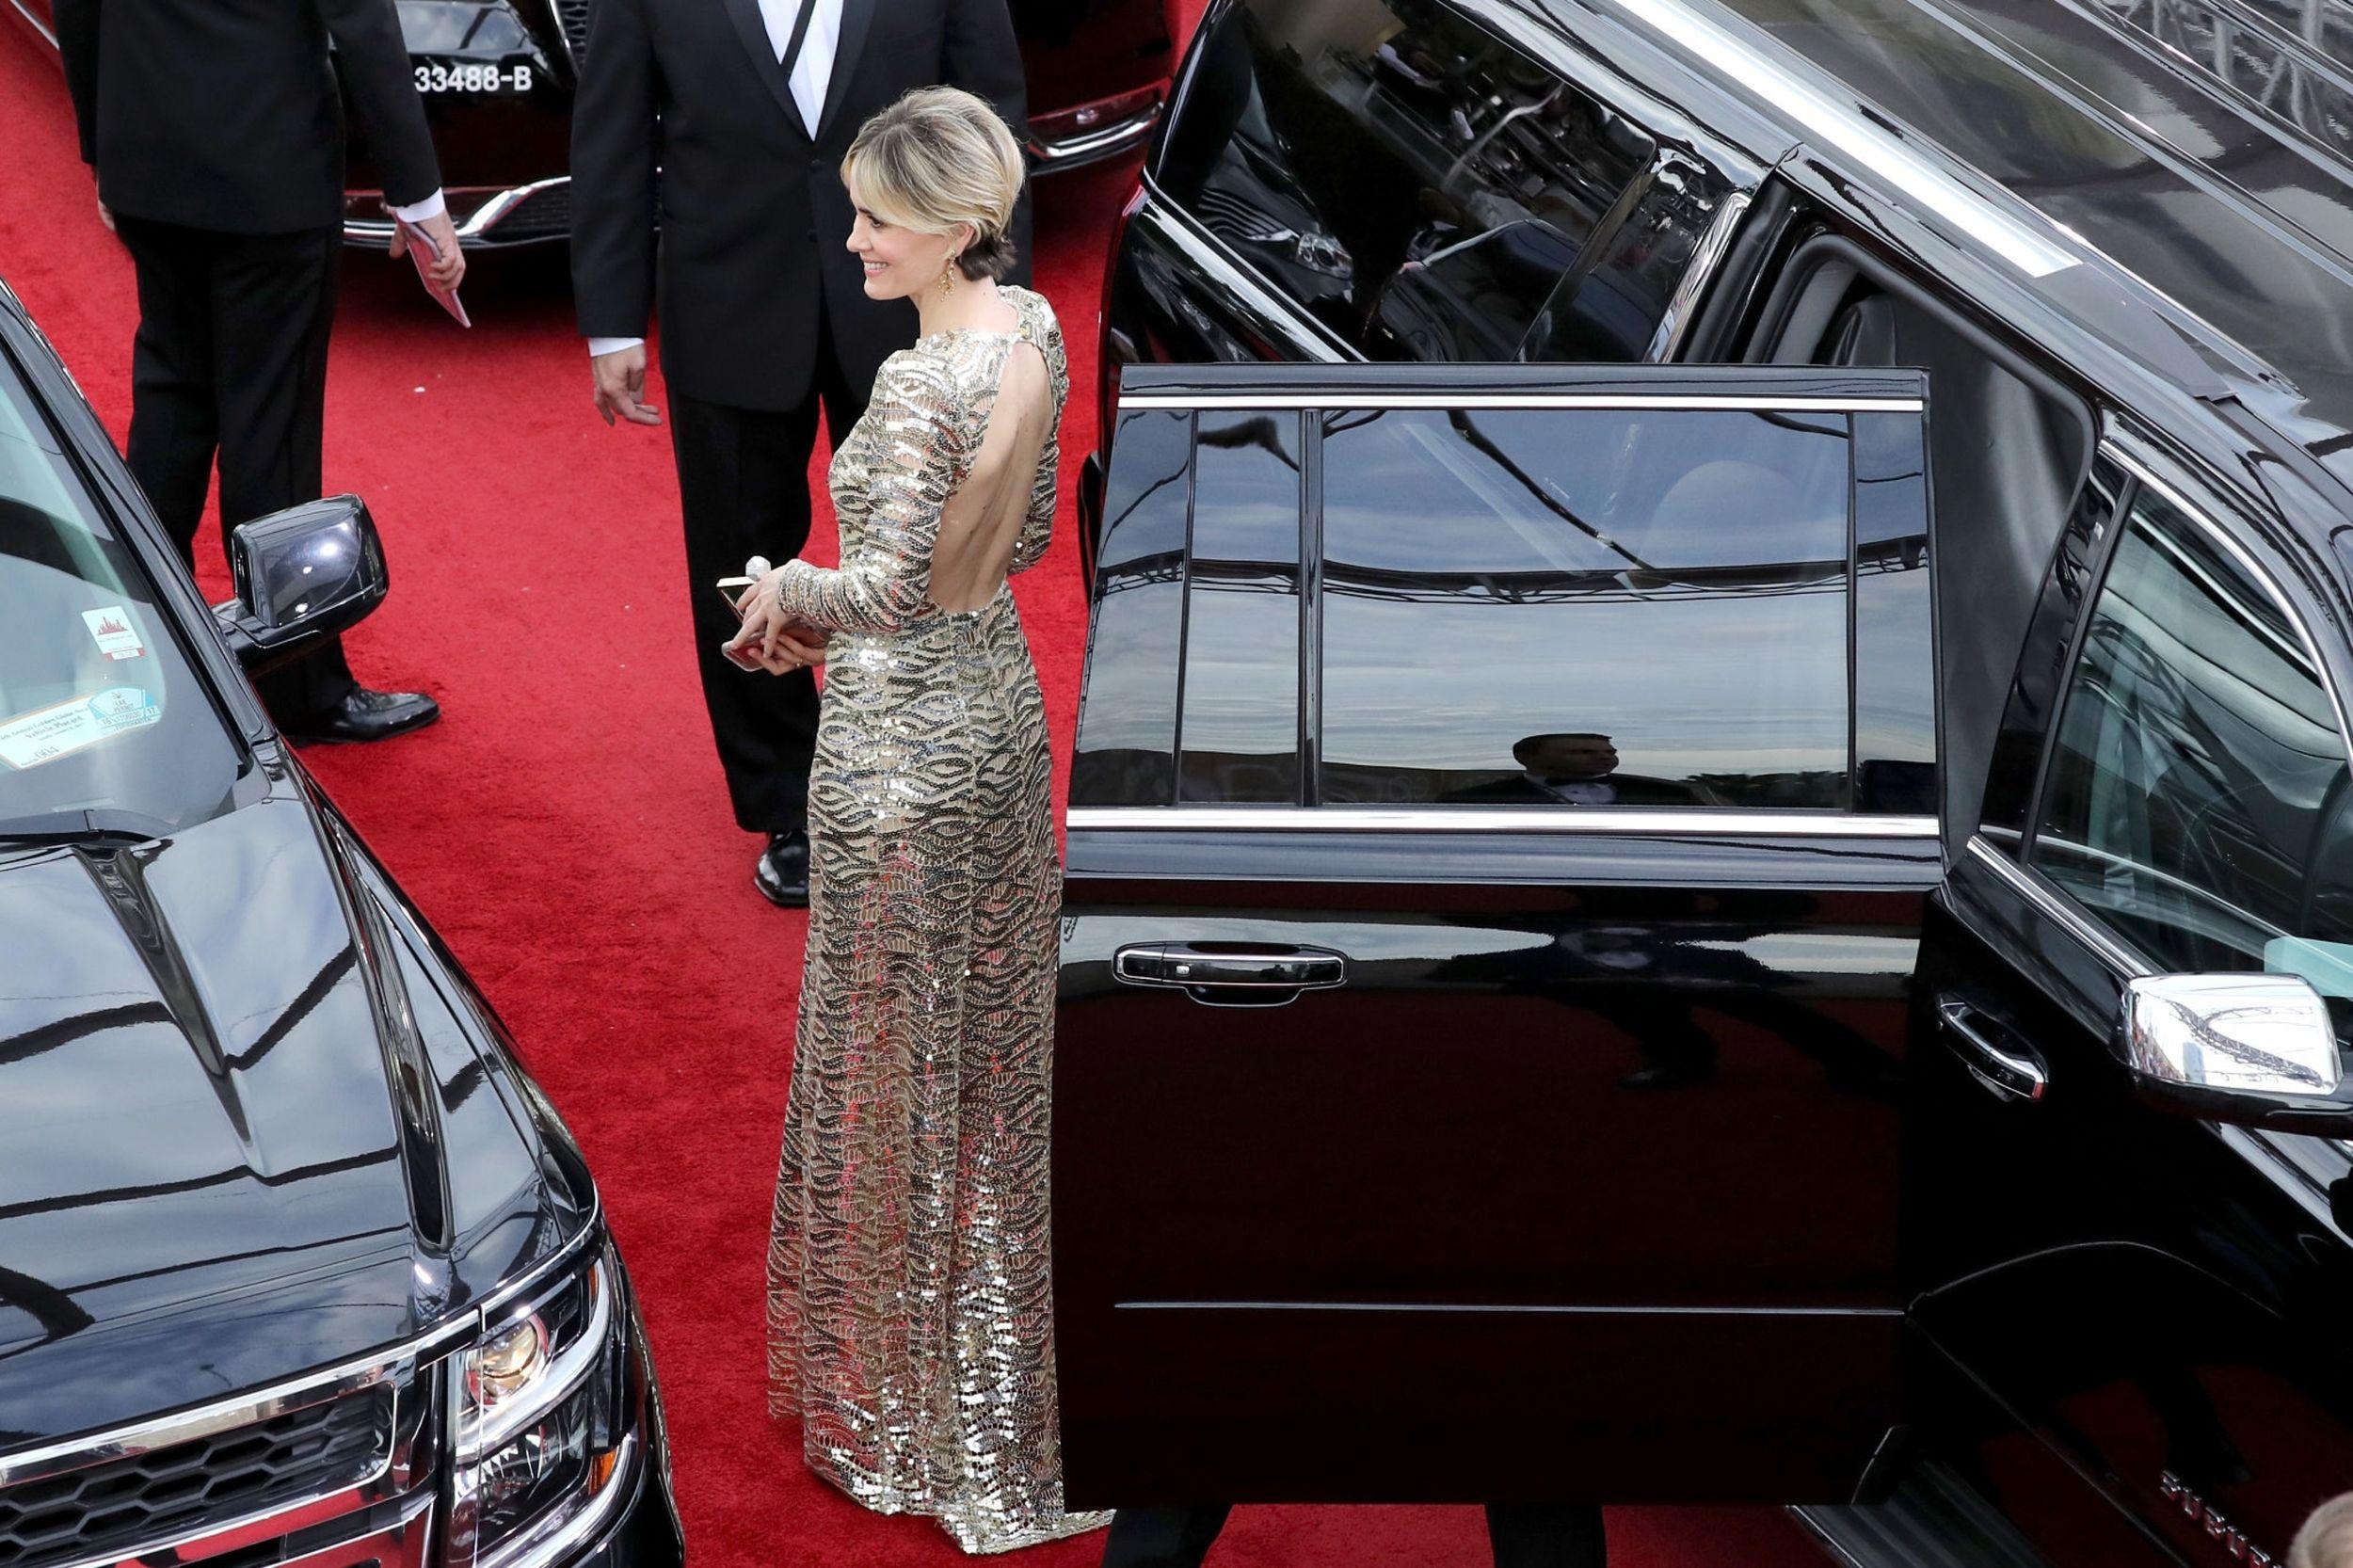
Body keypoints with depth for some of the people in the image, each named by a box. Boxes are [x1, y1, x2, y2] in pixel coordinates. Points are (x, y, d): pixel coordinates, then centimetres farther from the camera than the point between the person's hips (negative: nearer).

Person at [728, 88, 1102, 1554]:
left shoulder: (919, 388, -27)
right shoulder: (1036, 331, 0)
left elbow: (887, 590, -28)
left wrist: (791, 590, -7)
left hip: (904, 748, -9)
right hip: (1002, 706, 9)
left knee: (903, 1062, 6)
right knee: (996, 1046, 19)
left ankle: (915, 1414, 21)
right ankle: (1006, 1368, 33)